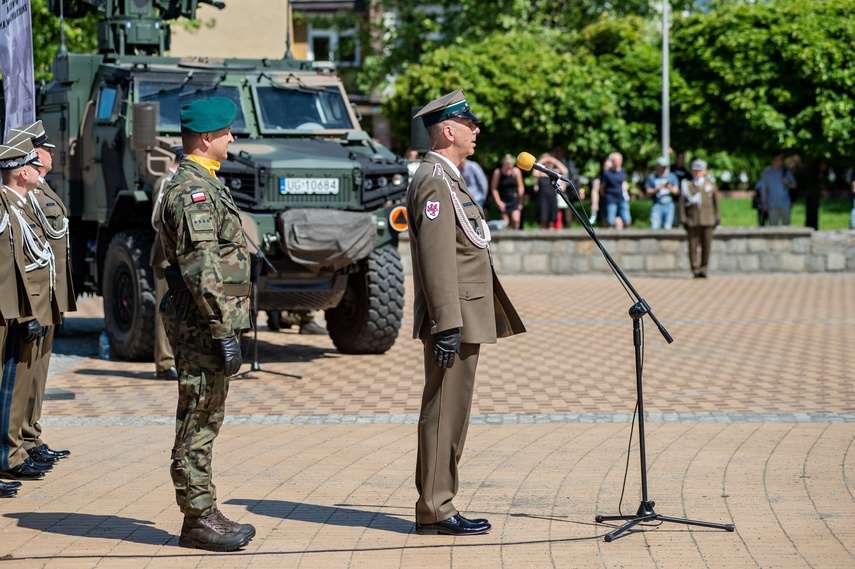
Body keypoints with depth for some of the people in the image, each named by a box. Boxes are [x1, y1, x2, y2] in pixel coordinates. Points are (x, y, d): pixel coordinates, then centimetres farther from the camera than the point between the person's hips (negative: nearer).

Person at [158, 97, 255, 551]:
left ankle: (203, 514, 20)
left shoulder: (204, 184, 17)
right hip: (201, 326, -10)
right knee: (197, 424, -4)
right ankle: (198, 521, 1)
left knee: (205, 421, 13)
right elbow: (202, 269, -23)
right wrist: (224, 332, -23)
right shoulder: (192, 191, -16)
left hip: (207, 325, 10)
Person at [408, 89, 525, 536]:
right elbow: (437, 258, -22)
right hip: (453, 319, -11)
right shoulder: (434, 181, -15)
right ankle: (435, 511, -1)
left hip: (462, 319, 11)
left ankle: (435, 505, 19)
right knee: (444, 412, -6)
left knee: (448, 413, 13)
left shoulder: (447, 178, 19)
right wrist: (447, 324, -25)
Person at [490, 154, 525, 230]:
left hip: (515, 200, 0)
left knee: (516, 220, -16)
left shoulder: (516, 171, 0)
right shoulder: (498, 172, -4)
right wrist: (498, 202, -5)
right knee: (505, 222, -3)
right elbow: (494, 188, 0)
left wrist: (520, 200, -1)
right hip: (503, 201, 0)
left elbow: (520, 186, 5)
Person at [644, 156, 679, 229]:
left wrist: (670, 188, -16)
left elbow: (676, 191, 5)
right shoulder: (652, 177, 6)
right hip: (657, 205, -2)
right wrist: (657, 189, -14)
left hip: (669, 205, 2)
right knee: (654, 227, -15)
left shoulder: (672, 177, 11)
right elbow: (648, 193, 2)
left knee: (667, 227, 1)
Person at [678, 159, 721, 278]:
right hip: (692, 221, -1)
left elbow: (716, 202, 13)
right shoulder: (686, 185, 7)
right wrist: (683, 219, -2)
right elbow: (682, 203, 5)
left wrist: (717, 218, 8)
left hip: (707, 220, 1)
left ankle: (703, 269, 11)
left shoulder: (711, 184, 12)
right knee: (693, 245, -4)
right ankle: (695, 270, 3)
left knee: (706, 246, 0)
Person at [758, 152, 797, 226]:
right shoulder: (767, 172, 3)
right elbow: (764, 189, 2)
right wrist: (764, 203, -3)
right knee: (773, 225, -5)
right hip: (773, 205, -2)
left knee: (786, 225, 3)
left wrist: (788, 183, -9)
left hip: (785, 204, 2)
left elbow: (793, 185, 13)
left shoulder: (786, 171, 9)